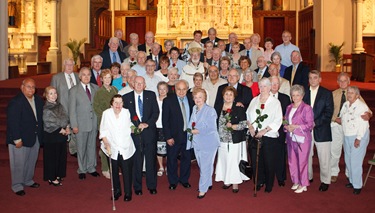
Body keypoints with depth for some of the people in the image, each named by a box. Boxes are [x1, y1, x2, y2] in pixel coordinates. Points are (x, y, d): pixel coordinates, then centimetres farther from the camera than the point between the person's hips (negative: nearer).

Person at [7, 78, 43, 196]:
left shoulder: (38, 100, 4)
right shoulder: (15, 102, -18)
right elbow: (13, 123, -19)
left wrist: (40, 135, 7)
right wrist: (17, 139, -19)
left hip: (35, 137, 7)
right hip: (20, 140, -7)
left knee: (31, 162, 19)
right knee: (19, 164, 6)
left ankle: (28, 180, 38)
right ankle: (17, 186, 20)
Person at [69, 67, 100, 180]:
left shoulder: (96, 88, 6)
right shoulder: (74, 90, -3)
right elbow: (72, 110, -4)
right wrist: (74, 125, -9)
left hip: (94, 123, 3)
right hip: (81, 124, -3)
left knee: (92, 146, 12)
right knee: (81, 148, 7)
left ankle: (91, 168, 27)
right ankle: (82, 170, 21)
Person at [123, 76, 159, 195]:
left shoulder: (151, 95, 5)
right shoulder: (126, 98, 3)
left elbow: (156, 112, 1)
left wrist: (147, 124, -12)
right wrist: (137, 125, -11)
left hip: (149, 131, 1)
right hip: (134, 132, 0)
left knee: (151, 160, 6)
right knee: (136, 161, 6)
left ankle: (152, 186, 20)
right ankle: (137, 187, 20)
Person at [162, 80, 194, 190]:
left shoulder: (190, 100, 2)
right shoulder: (168, 101, -10)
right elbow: (165, 120, -10)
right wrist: (168, 137, -13)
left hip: (188, 135, 3)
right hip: (174, 136, -3)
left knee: (186, 158, 14)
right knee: (172, 159, 9)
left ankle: (184, 179, 33)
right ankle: (173, 181, 28)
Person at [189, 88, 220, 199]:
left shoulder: (210, 110, -12)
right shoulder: (194, 109, 9)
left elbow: (210, 128, -18)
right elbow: (191, 123, 16)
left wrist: (197, 131, -12)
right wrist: (191, 130, -5)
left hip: (208, 143, -7)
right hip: (197, 142, 7)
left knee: (205, 167, -1)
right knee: (201, 166, 17)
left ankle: (203, 189, 10)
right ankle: (208, 183, 35)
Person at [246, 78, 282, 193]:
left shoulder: (275, 102, -2)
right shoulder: (254, 100, 12)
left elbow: (278, 121, -9)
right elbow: (248, 115, 13)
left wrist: (264, 130, -16)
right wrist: (250, 127, -4)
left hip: (269, 136, -4)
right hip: (255, 135, 4)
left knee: (269, 161, 4)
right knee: (256, 160, 8)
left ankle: (269, 184, 21)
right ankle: (259, 182, 26)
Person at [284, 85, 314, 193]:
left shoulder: (307, 108, -6)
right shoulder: (289, 107, 14)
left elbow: (310, 124, -8)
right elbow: (286, 121, 19)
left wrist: (296, 127, -16)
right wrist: (287, 126, -3)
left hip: (302, 138, -6)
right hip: (291, 138, 6)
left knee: (302, 161, -2)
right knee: (292, 161, 8)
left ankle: (303, 184, 9)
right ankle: (296, 182, 22)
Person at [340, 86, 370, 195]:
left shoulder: (362, 106, -14)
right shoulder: (345, 104, 8)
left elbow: (363, 124, -18)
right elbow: (342, 117, 22)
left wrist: (358, 139, -20)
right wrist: (339, 120, 1)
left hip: (359, 137, -7)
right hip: (347, 136, 7)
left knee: (355, 162, -6)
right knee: (348, 160, 13)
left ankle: (357, 185, 5)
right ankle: (352, 181, 28)